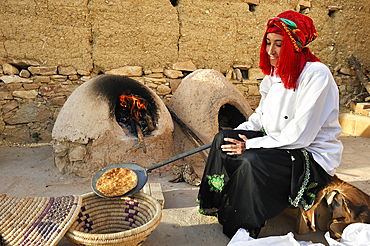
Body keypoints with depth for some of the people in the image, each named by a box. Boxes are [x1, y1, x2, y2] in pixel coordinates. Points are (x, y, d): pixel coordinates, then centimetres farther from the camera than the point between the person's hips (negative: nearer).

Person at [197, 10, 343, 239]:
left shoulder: (316, 74, -19)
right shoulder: (275, 73, 6)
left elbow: (299, 135, -24)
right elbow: (261, 116, 13)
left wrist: (251, 145, -22)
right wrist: (238, 136, -4)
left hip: (314, 158, -7)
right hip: (278, 143, 8)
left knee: (252, 161, -32)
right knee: (224, 138, -8)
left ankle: (241, 230, -8)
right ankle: (219, 206, 4)